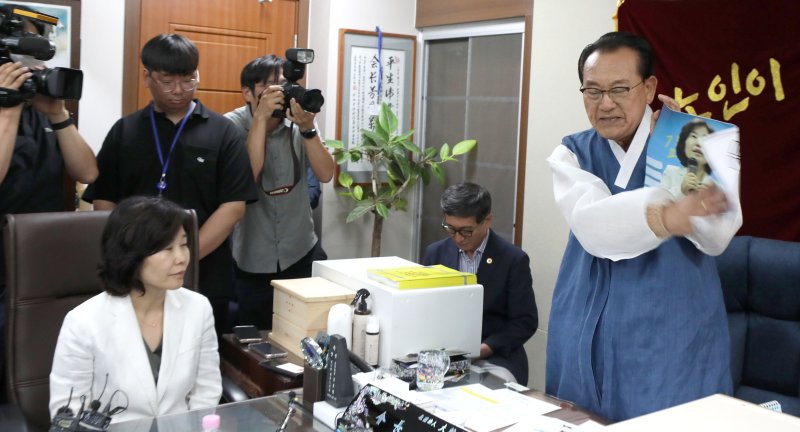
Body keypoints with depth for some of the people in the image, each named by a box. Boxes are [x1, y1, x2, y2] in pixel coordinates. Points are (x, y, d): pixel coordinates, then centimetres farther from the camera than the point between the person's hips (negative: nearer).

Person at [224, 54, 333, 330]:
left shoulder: (298, 124, -3)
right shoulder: (232, 125, -10)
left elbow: (325, 174, -11)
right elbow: (246, 177, -24)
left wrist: (307, 129, -23)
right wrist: (261, 117, -25)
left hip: (303, 253, 3)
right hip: (251, 261, -2)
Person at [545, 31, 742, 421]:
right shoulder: (571, 154, 0)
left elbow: (716, 238, -13)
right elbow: (593, 227, -21)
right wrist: (666, 217, -39)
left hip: (673, 330, -1)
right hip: (590, 330, 1)